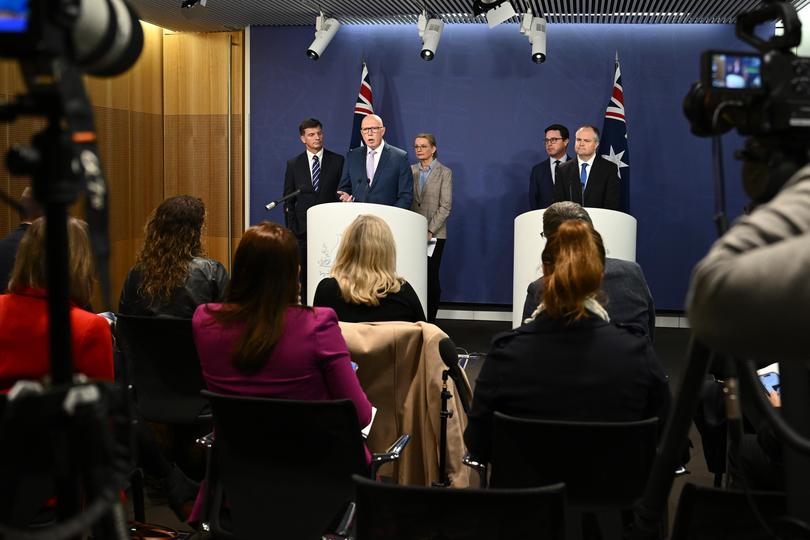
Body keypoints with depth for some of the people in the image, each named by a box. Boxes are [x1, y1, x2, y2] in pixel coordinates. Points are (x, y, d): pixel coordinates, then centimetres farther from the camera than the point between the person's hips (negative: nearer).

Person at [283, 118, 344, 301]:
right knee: (304, 274, 2)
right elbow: (288, 199, 10)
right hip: (303, 228, 1)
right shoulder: (293, 164, 10)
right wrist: (291, 228, 0)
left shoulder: (337, 161, 6)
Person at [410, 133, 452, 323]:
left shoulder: (444, 172, 2)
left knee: (431, 277, -2)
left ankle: (430, 320, 6)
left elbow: (445, 206, -4)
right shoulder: (410, 171, 13)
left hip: (434, 234, -3)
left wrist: (430, 231, -12)